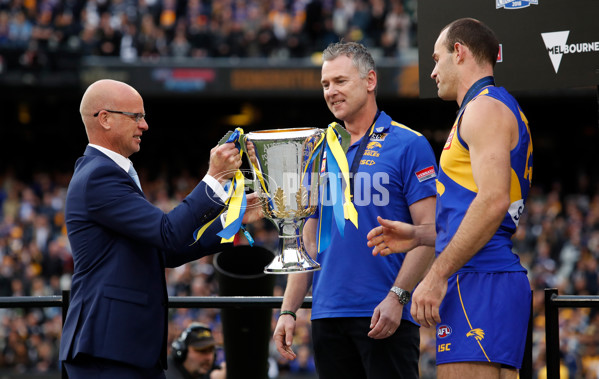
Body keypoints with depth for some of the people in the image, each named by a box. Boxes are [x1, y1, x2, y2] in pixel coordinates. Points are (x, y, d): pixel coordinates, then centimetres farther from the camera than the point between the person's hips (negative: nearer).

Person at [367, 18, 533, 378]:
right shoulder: (498, 108, 27)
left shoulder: (485, 108, -6)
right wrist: (418, 236, 24)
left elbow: (492, 201, -19)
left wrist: (437, 275, -20)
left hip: (479, 281, -10)